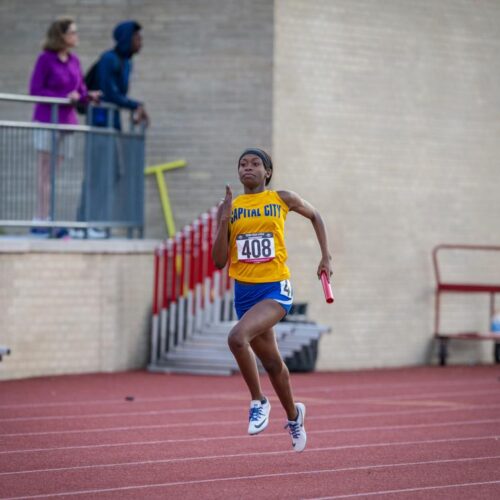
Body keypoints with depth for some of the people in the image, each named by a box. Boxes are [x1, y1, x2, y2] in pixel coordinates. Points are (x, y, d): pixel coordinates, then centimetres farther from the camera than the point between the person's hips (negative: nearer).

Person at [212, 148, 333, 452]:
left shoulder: (283, 199, 0)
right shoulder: (229, 208, 3)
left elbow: (315, 216, 19)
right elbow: (219, 261, -1)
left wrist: (326, 256, 12)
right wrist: (225, 220, -11)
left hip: (276, 289, -4)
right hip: (244, 291, 4)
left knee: (238, 337, -30)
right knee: (271, 362, 17)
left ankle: (259, 402, -11)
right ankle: (293, 416, 40)